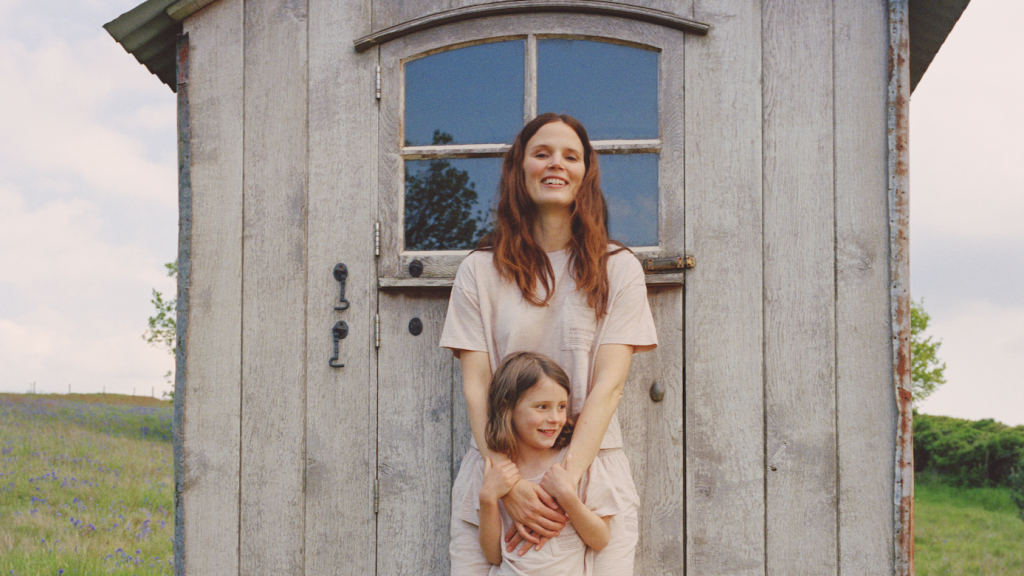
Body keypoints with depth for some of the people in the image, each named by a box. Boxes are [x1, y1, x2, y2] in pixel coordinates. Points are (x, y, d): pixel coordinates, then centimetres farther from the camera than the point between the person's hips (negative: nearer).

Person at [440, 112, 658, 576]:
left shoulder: (618, 270, 4)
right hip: (497, 475, 0)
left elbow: (608, 384, -4)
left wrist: (565, 480, -16)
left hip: (592, 476, 0)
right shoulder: (480, 270, 6)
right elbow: (475, 385, -1)